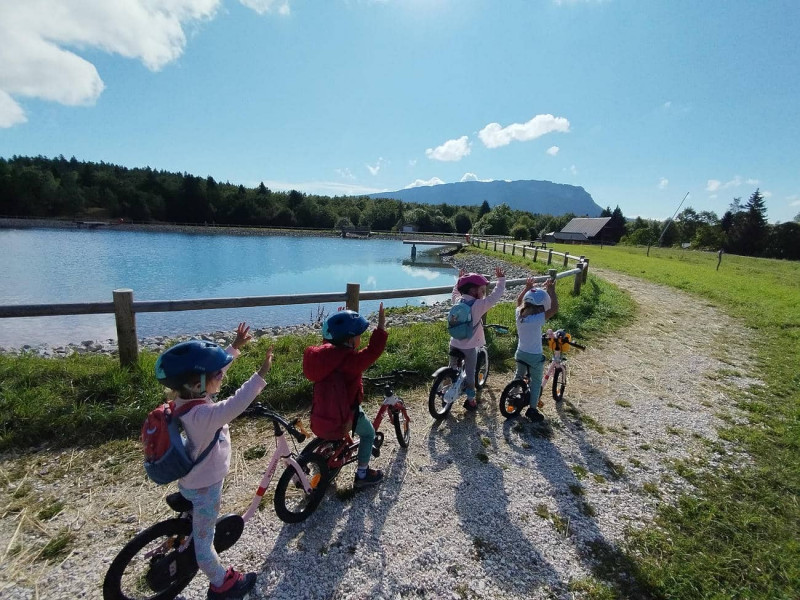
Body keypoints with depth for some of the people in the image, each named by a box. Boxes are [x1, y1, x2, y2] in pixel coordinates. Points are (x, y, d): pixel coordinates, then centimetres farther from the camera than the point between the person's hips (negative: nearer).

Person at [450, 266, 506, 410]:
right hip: (469, 347, -5)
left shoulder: (457, 300, -3)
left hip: (454, 344, 5)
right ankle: (471, 400, 26)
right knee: (470, 374, 13)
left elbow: (456, 290, 20)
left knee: (452, 370, 23)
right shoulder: (479, 305, -21)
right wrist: (501, 278, -9)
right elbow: (496, 295, -18)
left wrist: (460, 278, 29)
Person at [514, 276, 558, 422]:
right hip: (535, 356, -6)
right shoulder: (538, 319, -28)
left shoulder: (519, 313, -11)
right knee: (536, 382, 14)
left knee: (518, 376, 28)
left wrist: (527, 287, 7)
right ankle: (532, 410, 23)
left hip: (520, 353, 6)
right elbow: (554, 309, -29)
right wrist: (551, 291, -25)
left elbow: (519, 299, 8)